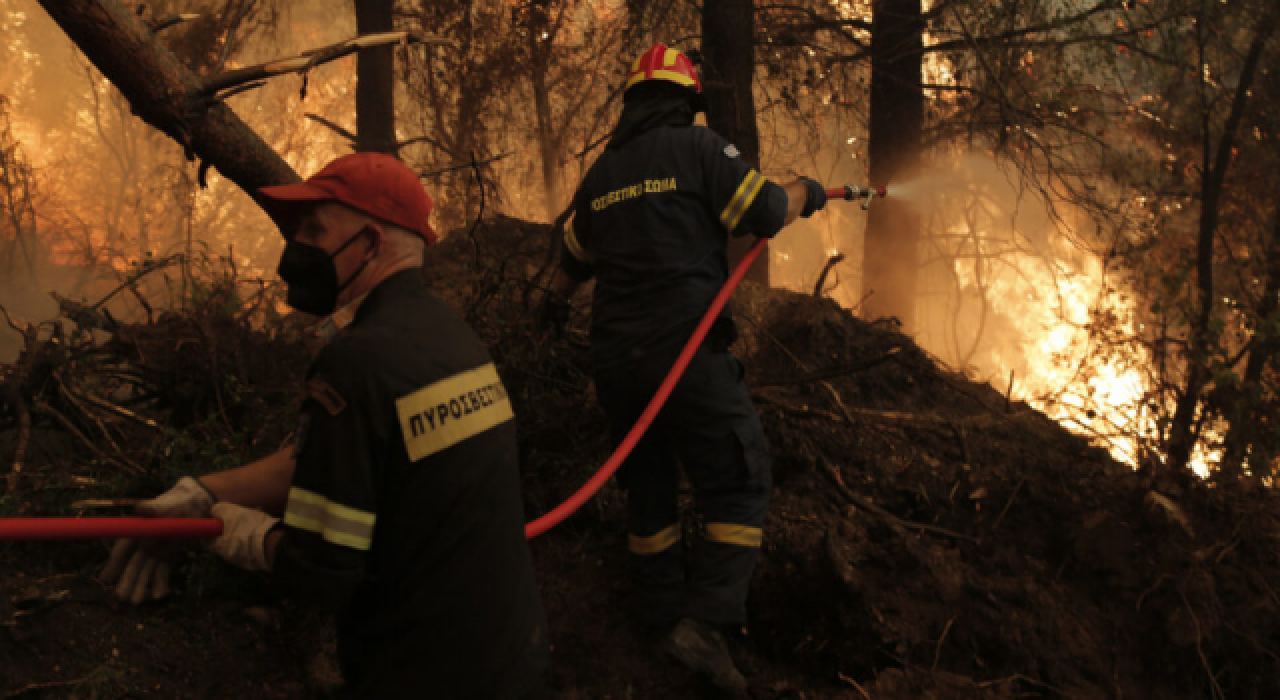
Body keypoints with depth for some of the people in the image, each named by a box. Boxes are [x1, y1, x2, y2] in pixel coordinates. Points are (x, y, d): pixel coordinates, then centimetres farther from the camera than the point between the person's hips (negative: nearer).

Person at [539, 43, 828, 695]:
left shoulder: (601, 171, 14)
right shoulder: (698, 148, -5)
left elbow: (575, 255, 28)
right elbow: (765, 212, -8)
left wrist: (555, 299, 49)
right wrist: (804, 192, 14)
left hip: (615, 359, 6)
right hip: (683, 351, -6)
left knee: (648, 486, 18)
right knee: (738, 483, 1)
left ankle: (666, 612, 25)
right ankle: (704, 621, -10)